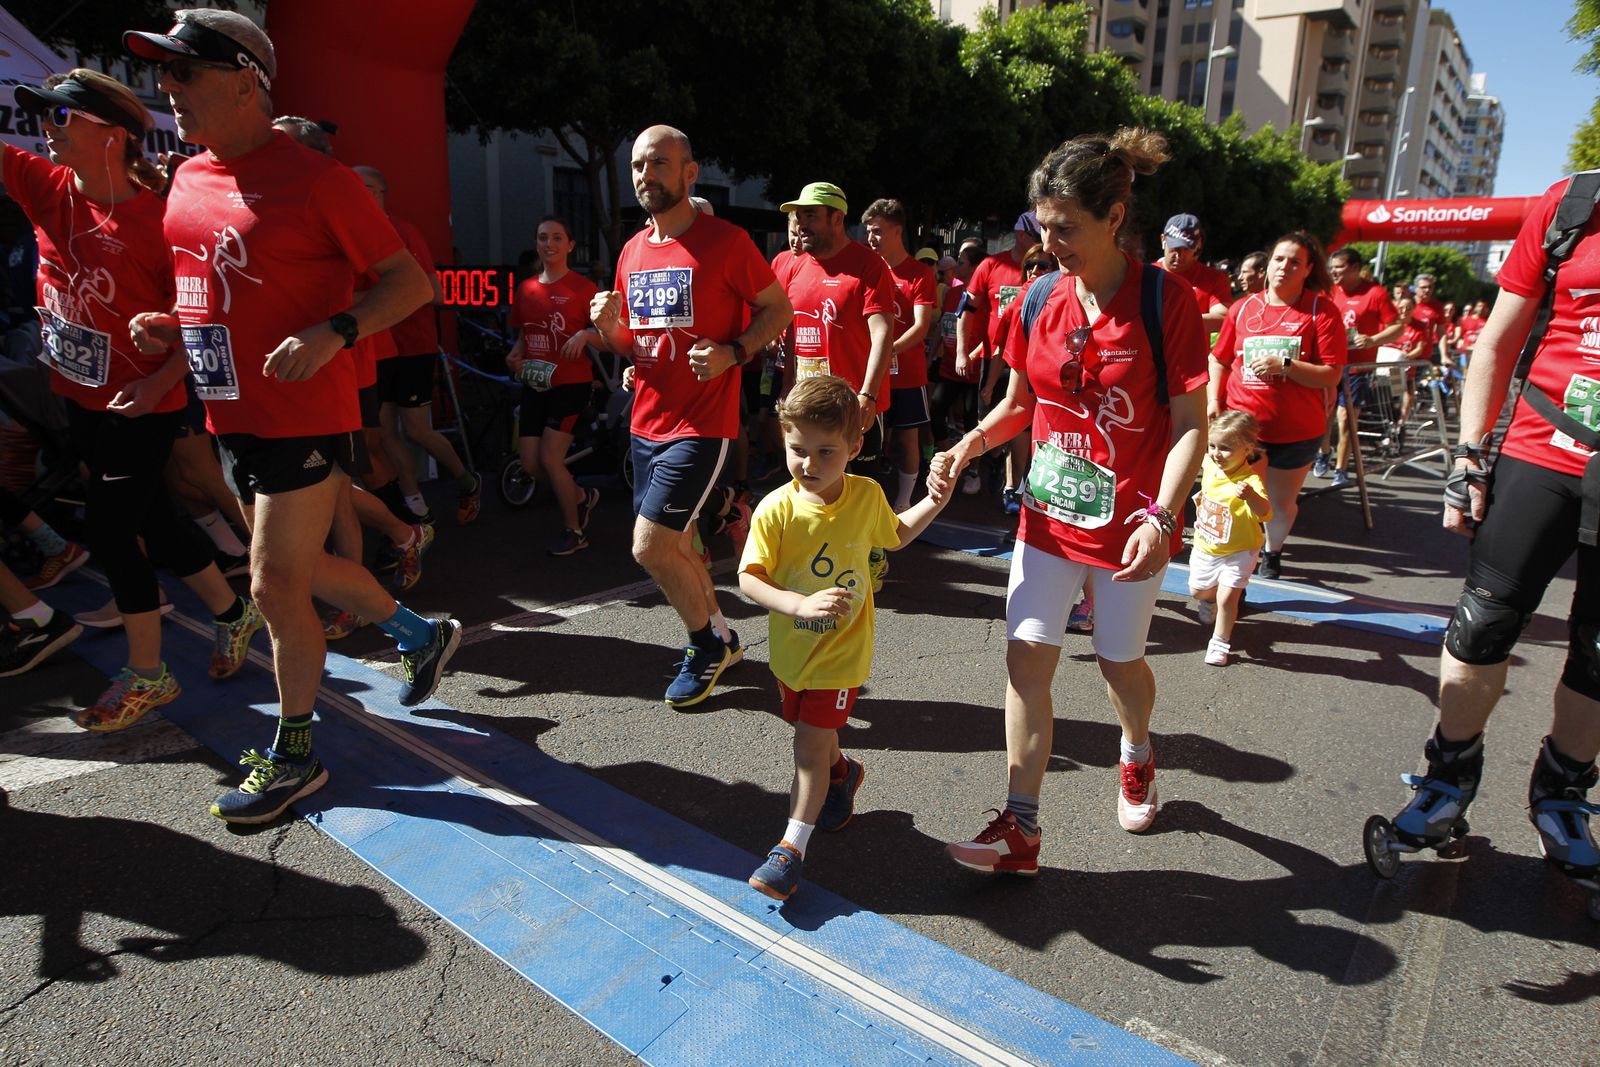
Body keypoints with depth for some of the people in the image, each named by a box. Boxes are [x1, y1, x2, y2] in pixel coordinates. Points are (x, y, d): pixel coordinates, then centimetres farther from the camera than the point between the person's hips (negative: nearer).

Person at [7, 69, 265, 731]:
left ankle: (146, 675, 13)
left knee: (107, 530, -3)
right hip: (79, 396, 7)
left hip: (141, 404, -7)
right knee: (152, 521, 15)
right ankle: (233, 613, 35)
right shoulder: (47, 189, 1)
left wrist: (160, 382, -24)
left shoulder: (159, 219, -17)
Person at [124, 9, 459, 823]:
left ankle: (293, 757, 16)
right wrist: (168, 324, 7)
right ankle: (420, 634, 40)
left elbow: (410, 282, -12)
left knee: (275, 583, -3)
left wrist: (333, 332, -26)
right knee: (295, 567, 18)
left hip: (307, 420, -8)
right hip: (232, 416, 9)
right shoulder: (187, 182, 11)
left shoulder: (314, 179, -12)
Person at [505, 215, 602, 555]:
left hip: (571, 383, -6)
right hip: (535, 384, 6)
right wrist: (516, 354, 1)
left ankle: (573, 531, 9)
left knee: (550, 456, -11)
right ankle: (581, 497, 31)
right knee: (529, 462, 3)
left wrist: (585, 335, -26)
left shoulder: (583, 288, -6)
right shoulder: (526, 288, 9)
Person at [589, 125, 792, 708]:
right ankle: (719, 637, 35)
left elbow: (778, 308, -3)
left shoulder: (725, 240, -9)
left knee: (649, 546, -11)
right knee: (674, 546, 14)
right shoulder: (632, 251, 11)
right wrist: (608, 326, -3)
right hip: (647, 422, 8)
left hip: (701, 424, -7)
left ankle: (706, 642, 14)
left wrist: (733, 353, -18)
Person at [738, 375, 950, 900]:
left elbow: (894, 536, 10)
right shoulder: (777, 508, -20)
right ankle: (841, 772, 57)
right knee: (815, 731, 24)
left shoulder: (868, 496, -12)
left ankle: (792, 846, 12)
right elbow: (749, 578, -23)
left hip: (843, 650, -2)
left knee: (809, 743, -3)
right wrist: (801, 605, -38)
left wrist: (933, 504, -4)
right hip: (790, 646, 2)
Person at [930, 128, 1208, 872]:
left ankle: (1137, 756, 48)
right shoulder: (1039, 300, 0)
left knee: (1119, 660, 14)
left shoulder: (1166, 304, -13)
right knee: (1026, 660, -1)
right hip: (1048, 513, 4)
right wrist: (965, 449, -6)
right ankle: (1020, 829, 8)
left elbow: (1191, 425, -13)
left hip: (1129, 524, -3)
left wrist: (1161, 515, -25)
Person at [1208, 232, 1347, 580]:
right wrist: (1213, 401, 0)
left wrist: (1284, 365, -21)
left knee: (1281, 502, 13)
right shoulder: (1243, 308, 3)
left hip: (1296, 430, -1)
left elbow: (1331, 376, -9)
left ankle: (1272, 551, 40)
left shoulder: (1322, 310, -4)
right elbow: (1219, 359, 12)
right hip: (1240, 424, 1)